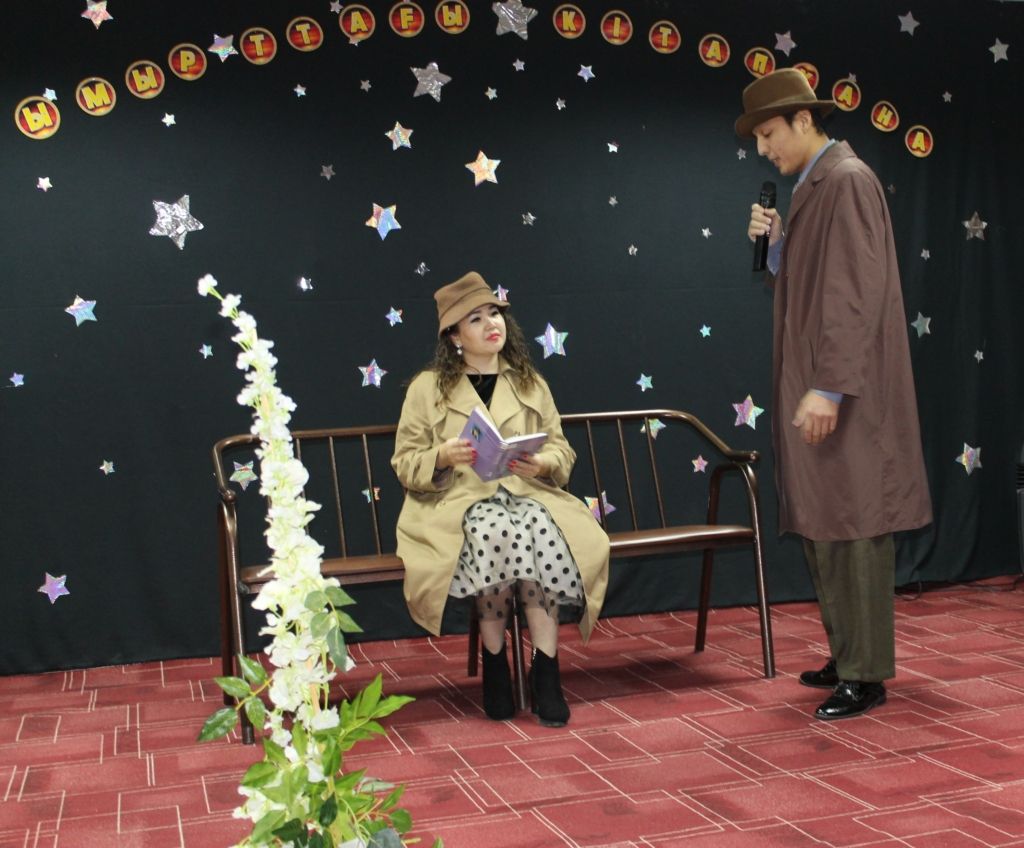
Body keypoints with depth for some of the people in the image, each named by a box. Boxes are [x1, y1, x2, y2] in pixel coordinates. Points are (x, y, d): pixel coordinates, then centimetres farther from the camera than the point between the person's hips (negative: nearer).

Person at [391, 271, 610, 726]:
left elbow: (562, 450, 14)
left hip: (525, 494, 2)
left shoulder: (530, 383, 18)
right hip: (455, 501, -2)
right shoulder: (428, 387, 9)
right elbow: (404, 463, 6)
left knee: (542, 531, -35)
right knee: (494, 531, -38)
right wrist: (442, 457, -14)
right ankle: (494, 663, -20)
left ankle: (546, 668, -26)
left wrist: (542, 463, -9)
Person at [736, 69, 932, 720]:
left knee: (851, 525, -5)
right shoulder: (812, 186, 18)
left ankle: (866, 675, 2)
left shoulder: (847, 181, -11)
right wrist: (775, 242, 3)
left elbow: (854, 292, -19)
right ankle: (848, 656, 23)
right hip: (814, 387, 10)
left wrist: (828, 388, -23)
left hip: (843, 395, -10)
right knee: (822, 525, 13)